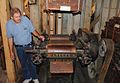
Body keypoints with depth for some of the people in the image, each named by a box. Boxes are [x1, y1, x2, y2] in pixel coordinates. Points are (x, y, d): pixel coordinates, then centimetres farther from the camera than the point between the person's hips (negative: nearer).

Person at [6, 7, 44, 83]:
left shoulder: (25, 19, -17)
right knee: (24, 63, 18)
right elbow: (10, 38, -3)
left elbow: (33, 30, -6)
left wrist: (39, 36, -24)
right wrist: (11, 52, 0)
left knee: (32, 62, 13)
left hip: (29, 45, -1)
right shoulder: (9, 24, -13)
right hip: (19, 48, 1)